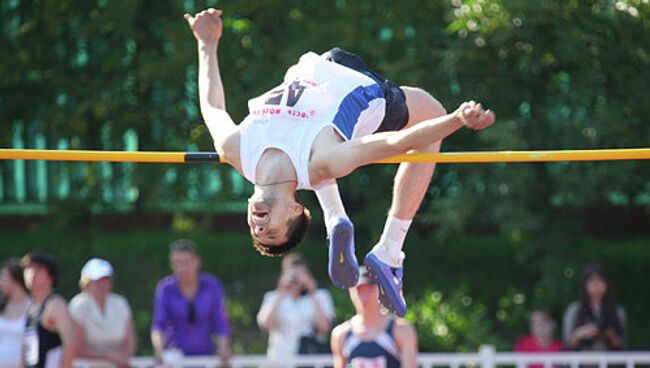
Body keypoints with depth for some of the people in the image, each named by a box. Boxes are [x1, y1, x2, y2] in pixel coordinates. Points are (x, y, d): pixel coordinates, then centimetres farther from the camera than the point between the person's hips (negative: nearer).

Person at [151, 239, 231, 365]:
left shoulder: (212, 286, 1)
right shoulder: (165, 288, -2)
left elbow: (220, 324, 4)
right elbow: (158, 326, -6)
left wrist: (223, 349, -14)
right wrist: (159, 348, -26)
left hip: (205, 354, 1)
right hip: (174, 354, -1)